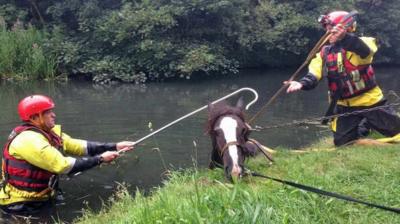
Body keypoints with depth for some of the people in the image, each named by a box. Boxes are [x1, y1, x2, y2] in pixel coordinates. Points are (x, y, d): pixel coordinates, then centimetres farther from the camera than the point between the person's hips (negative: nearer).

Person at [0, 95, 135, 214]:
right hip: (22, 206, -8)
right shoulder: (29, 140, -25)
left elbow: (79, 146, 2)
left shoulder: (48, 133, 4)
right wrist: (100, 159, -20)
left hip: (39, 199, 8)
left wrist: (114, 147, -6)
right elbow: (63, 165, -26)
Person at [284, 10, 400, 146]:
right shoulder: (325, 53, 1)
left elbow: (366, 51, -36)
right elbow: (313, 75, -8)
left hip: (369, 100, -4)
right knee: (341, 142, 8)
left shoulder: (360, 44, -12)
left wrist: (345, 37, -52)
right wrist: (302, 83, -30)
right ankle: (364, 126, 36)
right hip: (345, 106, 4)